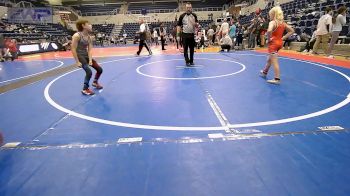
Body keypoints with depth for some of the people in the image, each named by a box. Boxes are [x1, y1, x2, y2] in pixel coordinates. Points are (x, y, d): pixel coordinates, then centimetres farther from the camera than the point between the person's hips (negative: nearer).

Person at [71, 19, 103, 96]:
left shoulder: (89, 37, 2)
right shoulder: (77, 36, -19)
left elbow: (90, 50, -2)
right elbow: (73, 49, -19)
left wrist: (90, 60, -15)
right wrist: (77, 62, -21)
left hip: (86, 55, 8)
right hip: (80, 56, -7)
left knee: (99, 69, 9)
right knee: (89, 72, -21)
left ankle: (95, 82, 36)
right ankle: (85, 89, -1)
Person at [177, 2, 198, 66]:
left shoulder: (194, 15, 6)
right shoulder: (182, 16, -1)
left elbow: (197, 25, 9)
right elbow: (179, 25, 2)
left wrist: (195, 24, -15)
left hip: (192, 34, 2)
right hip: (185, 34, -2)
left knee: (192, 49, 6)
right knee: (185, 48, -3)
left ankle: (191, 61, 17)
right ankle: (187, 61, 2)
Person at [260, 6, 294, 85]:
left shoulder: (272, 22, -15)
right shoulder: (283, 23, 7)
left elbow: (269, 31, -35)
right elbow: (292, 31, 12)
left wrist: (269, 39, -19)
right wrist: (283, 38, 8)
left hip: (273, 43, -8)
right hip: (279, 42, 8)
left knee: (274, 61, -4)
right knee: (270, 59, 24)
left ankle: (277, 79, -2)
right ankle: (264, 72, 42)